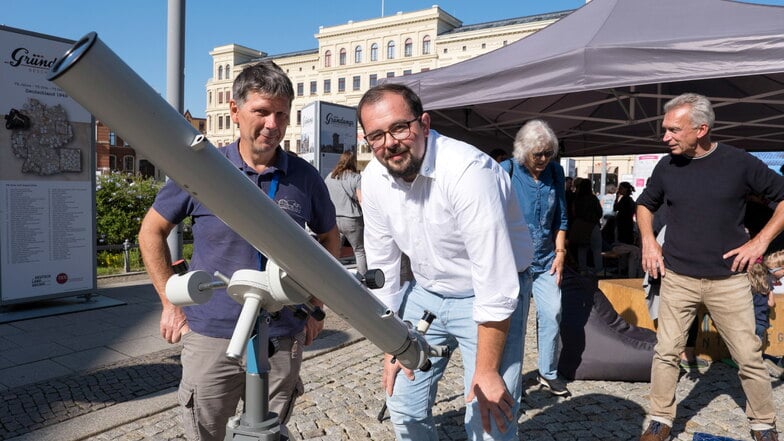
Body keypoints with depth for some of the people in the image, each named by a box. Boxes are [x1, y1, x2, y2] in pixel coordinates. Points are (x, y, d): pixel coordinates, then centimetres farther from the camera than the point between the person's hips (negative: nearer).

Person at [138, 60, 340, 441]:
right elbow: (151, 231, 5)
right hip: (211, 336, -1)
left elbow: (329, 237, 13)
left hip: (284, 339, 1)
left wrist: (316, 303, 7)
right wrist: (171, 303, 1)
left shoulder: (305, 177, -3)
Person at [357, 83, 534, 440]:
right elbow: (381, 266, 1)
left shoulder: (467, 170, -28)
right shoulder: (374, 178, -8)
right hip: (425, 293, 6)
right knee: (404, 407, 13)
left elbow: (495, 280, -28)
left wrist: (486, 371, -23)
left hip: (490, 297, -5)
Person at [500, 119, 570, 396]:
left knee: (552, 314, 4)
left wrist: (560, 252, 6)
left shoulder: (555, 172, 5)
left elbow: (561, 217, 12)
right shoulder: (506, 171, -9)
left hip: (546, 261, 4)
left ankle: (548, 373, 22)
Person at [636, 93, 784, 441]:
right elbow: (644, 205, 17)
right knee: (666, 352, 4)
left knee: (748, 357, 8)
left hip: (728, 279, -1)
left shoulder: (739, 162, -8)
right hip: (677, 278, 2)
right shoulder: (666, 167, 0)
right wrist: (649, 241, 3)